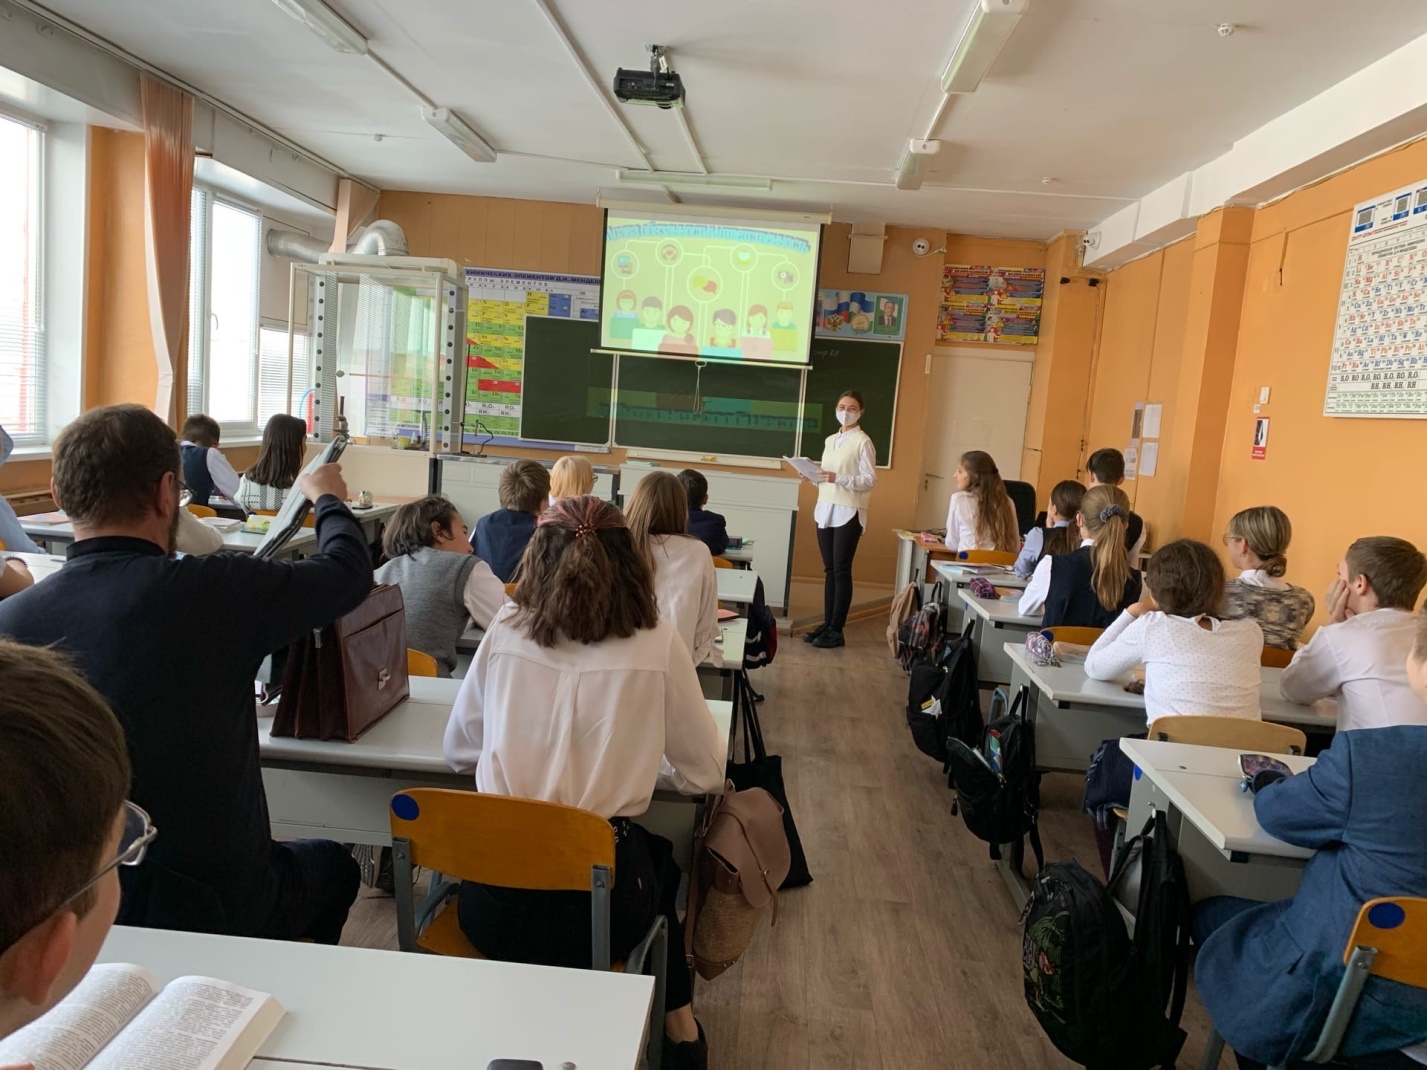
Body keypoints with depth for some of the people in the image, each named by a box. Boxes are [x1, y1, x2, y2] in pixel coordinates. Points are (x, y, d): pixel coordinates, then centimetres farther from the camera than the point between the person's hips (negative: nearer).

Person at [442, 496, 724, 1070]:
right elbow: (703, 774, 1)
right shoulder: (657, 645, -8)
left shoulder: (504, 632, -1)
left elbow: (457, 751, 10)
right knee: (661, 860, 33)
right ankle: (677, 1023, 43)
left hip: (494, 904, 2)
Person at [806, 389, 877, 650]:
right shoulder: (830, 440, 15)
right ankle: (827, 624, 15)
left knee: (842, 571, -3)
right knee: (829, 570, 9)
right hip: (826, 510, 7)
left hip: (849, 513, -6)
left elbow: (870, 480, -13)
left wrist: (838, 478, -23)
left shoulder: (863, 442, -7)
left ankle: (836, 631, 1)